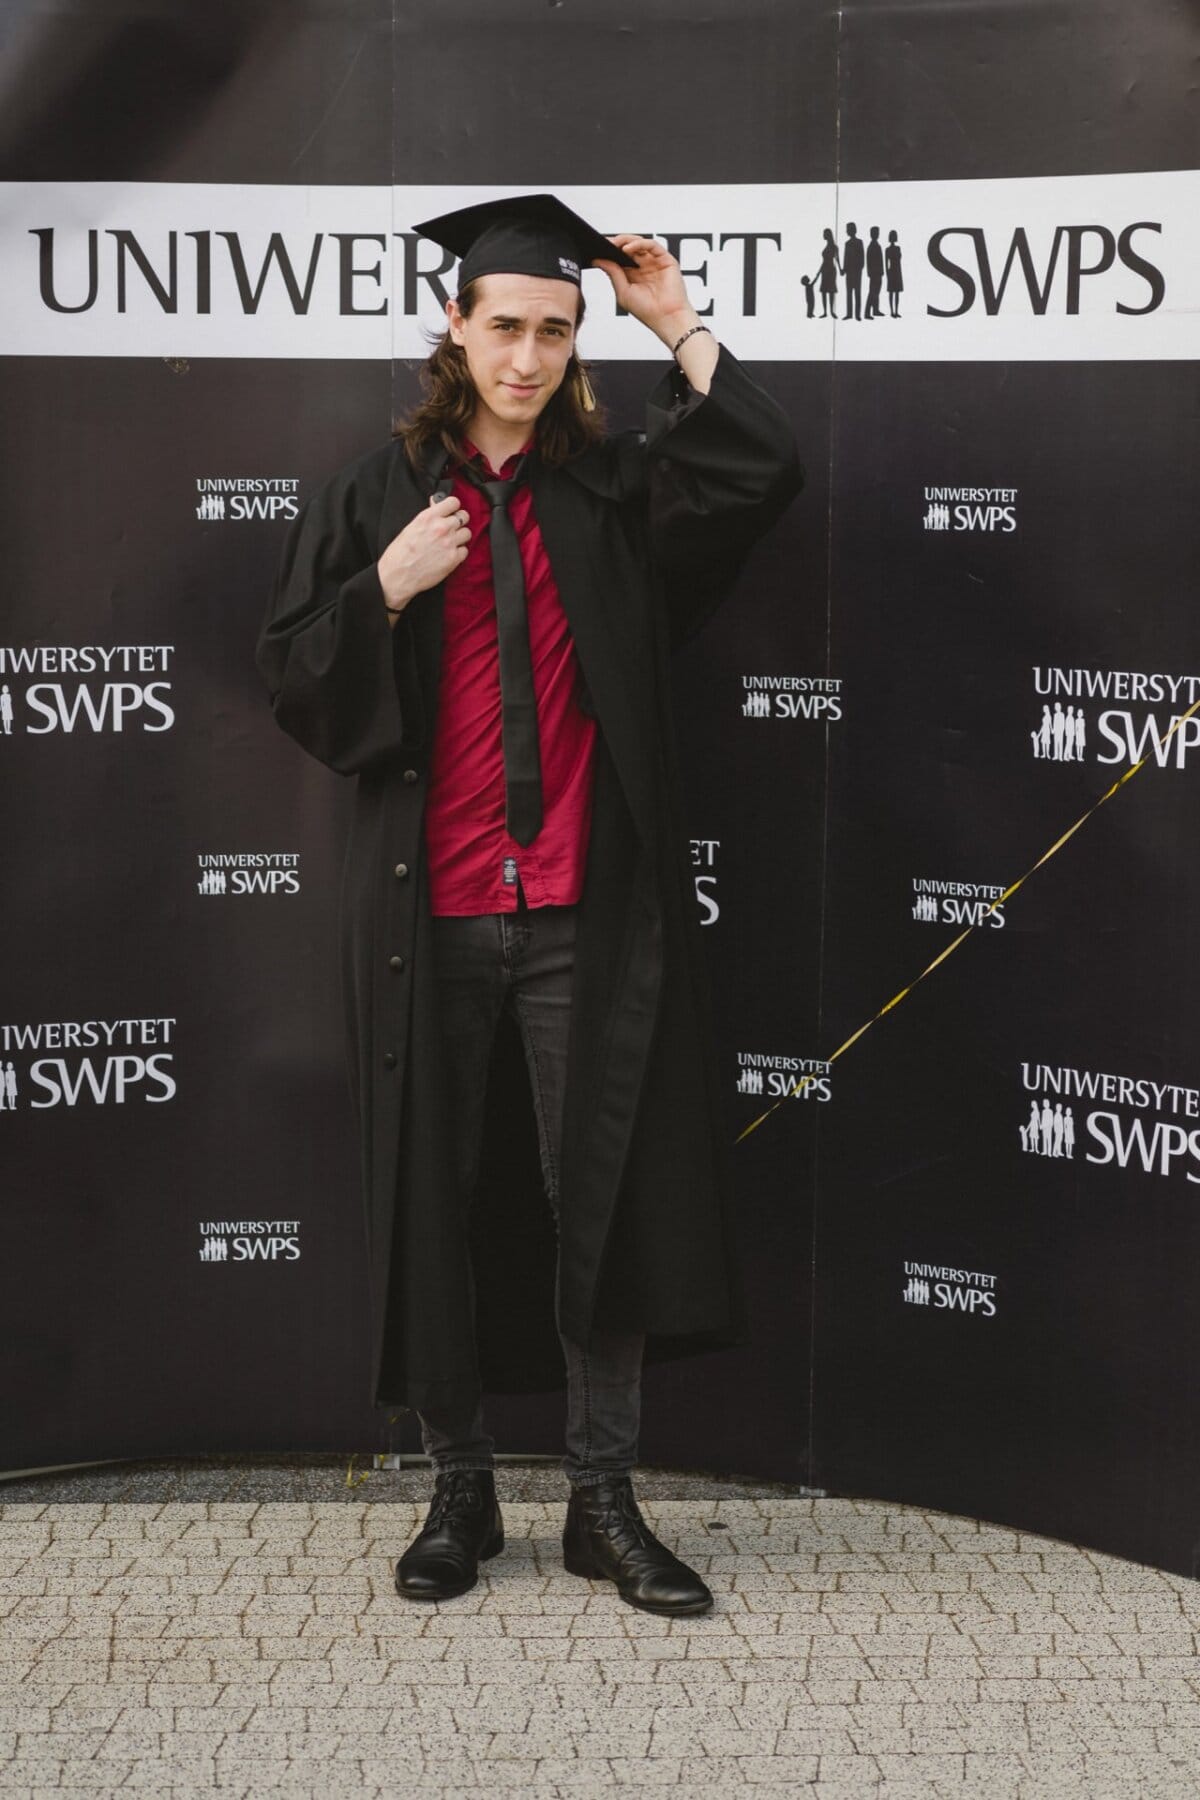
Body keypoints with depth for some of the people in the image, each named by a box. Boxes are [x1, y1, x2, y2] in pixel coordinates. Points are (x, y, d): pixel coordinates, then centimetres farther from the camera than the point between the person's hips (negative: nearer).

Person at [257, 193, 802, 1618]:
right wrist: (387, 587, -11)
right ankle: (459, 1494, 18)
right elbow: (292, 671, 5)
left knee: (601, 1193, 1)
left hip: (587, 910, 0)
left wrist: (679, 326, -6)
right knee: (436, 1196, 6)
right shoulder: (379, 494, 7)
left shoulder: (616, 487, 7)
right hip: (427, 907, 0)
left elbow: (763, 472, -9)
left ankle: (603, 1501, 11)